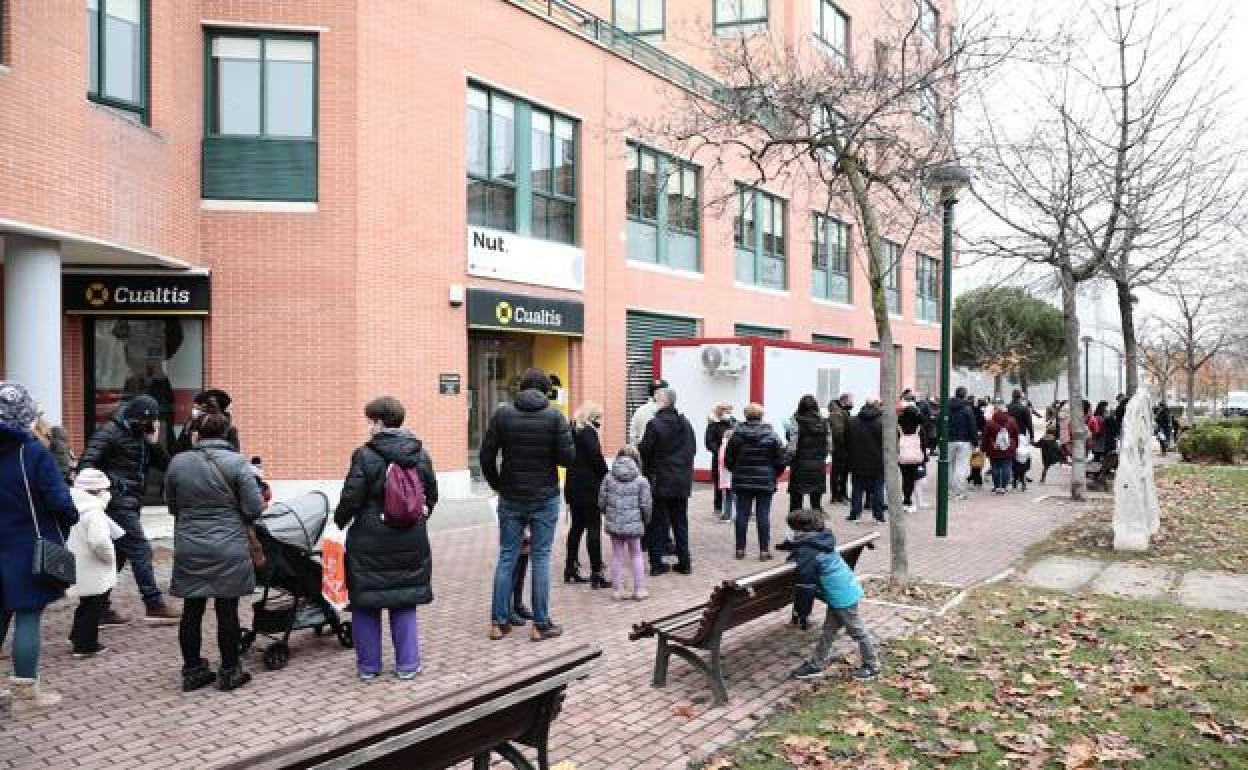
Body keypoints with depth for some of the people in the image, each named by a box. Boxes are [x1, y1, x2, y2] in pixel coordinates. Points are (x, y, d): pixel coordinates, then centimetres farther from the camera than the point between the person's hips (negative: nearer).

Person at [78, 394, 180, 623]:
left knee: (118, 554, 11)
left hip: (131, 503, 8)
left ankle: (101, 608, 19)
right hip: (118, 501, -8)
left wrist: (155, 444, -4)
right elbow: (87, 463, -14)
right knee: (140, 550, -8)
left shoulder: (143, 435, 14)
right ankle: (154, 605, -5)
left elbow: (165, 465, 10)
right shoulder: (110, 431, -8)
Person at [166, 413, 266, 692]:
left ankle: (192, 671, 23)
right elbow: (254, 509, -11)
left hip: (189, 551, 3)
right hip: (228, 551, -3)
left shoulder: (177, 462, 0)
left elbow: (171, 506, 12)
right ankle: (229, 673, 15)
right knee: (227, 612, 5)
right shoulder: (237, 463, -11)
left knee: (192, 612, 12)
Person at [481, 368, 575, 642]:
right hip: (545, 499, -2)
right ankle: (540, 624, 10)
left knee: (506, 557, 10)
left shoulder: (502, 414, -3)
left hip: (510, 499, 2)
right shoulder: (555, 416, -8)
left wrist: (498, 485, 10)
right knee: (540, 558, 5)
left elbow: (486, 455, -3)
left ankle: (499, 622, 14)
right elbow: (568, 457, -11)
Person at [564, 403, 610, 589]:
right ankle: (596, 574, -2)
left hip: (572, 486, 8)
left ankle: (571, 569, 22)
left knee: (577, 526, 16)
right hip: (588, 488, -8)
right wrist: (605, 477, -4)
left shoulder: (572, 431, 11)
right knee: (594, 528, -4)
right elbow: (597, 458, -17)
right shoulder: (589, 432, -13)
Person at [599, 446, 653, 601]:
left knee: (617, 556, 10)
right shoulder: (641, 481, -7)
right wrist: (645, 520, 12)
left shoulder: (608, 478, -2)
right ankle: (639, 589, 15)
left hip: (614, 524, 1)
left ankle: (618, 589, 13)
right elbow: (646, 505, -6)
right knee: (636, 555, 13)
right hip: (634, 525, -1)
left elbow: (601, 501, 1)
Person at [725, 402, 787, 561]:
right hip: (765, 482, -1)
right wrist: (774, 474, 10)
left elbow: (728, 458, 1)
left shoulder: (737, 434, -3)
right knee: (763, 516, 2)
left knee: (742, 515, 7)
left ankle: (740, 549, 11)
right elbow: (782, 458, -5)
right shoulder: (770, 435, -6)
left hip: (742, 482, 2)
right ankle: (764, 550, 5)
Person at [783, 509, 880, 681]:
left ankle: (872, 666, 22)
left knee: (857, 631, 7)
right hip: (848, 590, 10)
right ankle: (816, 665, 22)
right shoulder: (822, 541, 5)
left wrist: (802, 610, -12)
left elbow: (806, 584, -20)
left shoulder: (807, 552, -22)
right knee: (828, 630, 15)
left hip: (841, 596, -10)